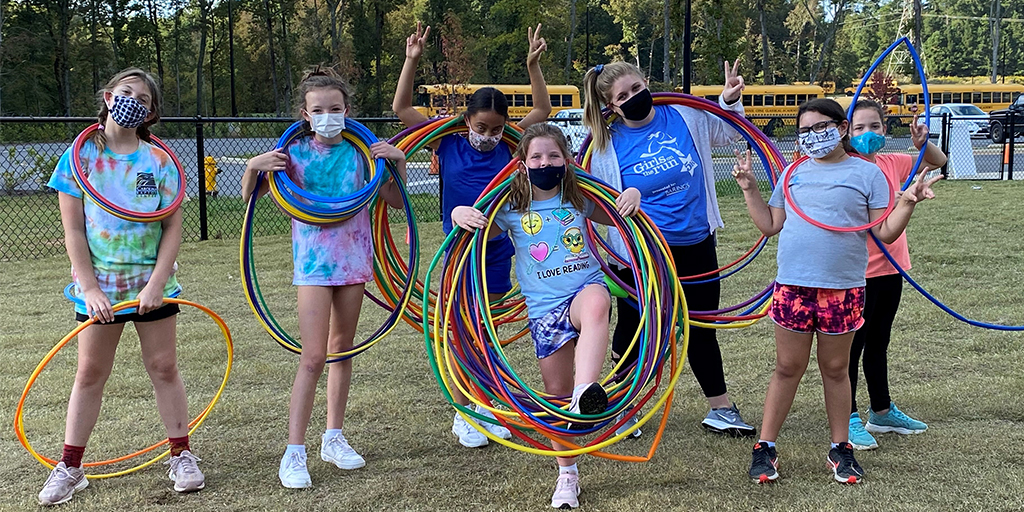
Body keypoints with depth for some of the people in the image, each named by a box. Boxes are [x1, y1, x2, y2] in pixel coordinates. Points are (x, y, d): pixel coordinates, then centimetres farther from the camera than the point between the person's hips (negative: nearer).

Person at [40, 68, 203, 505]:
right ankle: (70, 467, 17)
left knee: (164, 367, 7)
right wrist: (89, 288, -11)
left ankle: (181, 454, 20)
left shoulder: (159, 161, -3)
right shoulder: (80, 156, -3)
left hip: (151, 283, 0)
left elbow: (173, 226, -4)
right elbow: (73, 228, -5)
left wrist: (157, 284, -13)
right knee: (90, 374, 6)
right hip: (98, 287, 0)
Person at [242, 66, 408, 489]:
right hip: (314, 263, -3)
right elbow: (249, 198, 3)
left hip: (353, 259, 3)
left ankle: (333, 439, 25)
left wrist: (397, 161, -6)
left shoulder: (360, 151, 1)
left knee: (342, 350, 13)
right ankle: (294, 454, -3)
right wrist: (254, 167, -16)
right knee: (314, 356, -9)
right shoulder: (294, 153, -5)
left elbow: (395, 201, 8)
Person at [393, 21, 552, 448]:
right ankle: (461, 416, 15)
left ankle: (485, 408, 26)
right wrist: (412, 61, -13)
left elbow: (542, 110, 4)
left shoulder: (508, 148, 1)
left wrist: (533, 64, -6)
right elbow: (401, 108, -5)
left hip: (497, 252, 2)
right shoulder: (447, 145, -4)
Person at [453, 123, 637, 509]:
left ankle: (586, 393, -55)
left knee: (595, 304, -40)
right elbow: (478, 235, 10)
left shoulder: (579, 199, 7)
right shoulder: (510, 209, 2)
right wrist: (459, 215, -12)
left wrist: (632, 198, 0)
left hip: (586, 286, -1)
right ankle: (567, 473, 23)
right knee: (556, 390, 5)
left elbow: (616, 217, 22)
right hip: (544, 307, 1)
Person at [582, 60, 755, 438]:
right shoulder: (607, 144, -8)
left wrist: (729, 101, 0)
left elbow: (729, 134, 18)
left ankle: (720, 409, 29)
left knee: (702, 330, 15)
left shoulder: (685, 117, -1)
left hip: (696, 247, 3)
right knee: (632, 327, 8)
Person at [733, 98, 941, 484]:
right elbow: (770, 225, 11)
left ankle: (840, 448, 24)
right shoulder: (794, 173, 11)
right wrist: (749, 189, 6)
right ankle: (765, 448, 14)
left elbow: (885, 233, 0)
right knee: (788, 368, 6)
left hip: (843, 288, -1)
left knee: (836, 369, 10)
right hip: (793, 286, 1)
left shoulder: (867, 173, 3)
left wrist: (907, 202, -14)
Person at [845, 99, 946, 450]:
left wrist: (923, 144, -8)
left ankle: (882, 411, 33)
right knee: (852, 345, 2)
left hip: (891, 268, 7)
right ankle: (850, 419, 12)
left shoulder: (891, 164, 4)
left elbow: (938, 161, 14)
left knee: (878, 343, 20)